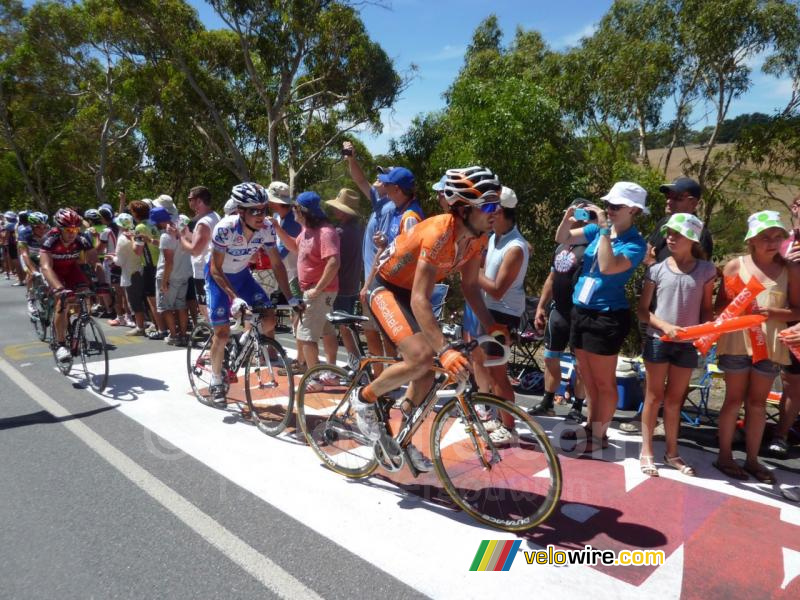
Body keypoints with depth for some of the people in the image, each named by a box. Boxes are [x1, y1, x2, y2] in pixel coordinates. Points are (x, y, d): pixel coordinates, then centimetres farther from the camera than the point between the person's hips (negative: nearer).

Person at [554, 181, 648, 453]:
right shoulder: (597, 229, 5)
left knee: (603, 382, 5)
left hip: (607, 317, -7)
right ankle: (591, 425, 33)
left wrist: (605, 229, -26)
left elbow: (608, 267, -28)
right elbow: (562, 239, 8)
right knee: (589, 379, 18)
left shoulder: (635, 244, -13)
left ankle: (598, 436, 17)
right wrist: (568, 217, -11)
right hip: (580, 311, 7)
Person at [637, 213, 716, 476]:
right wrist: (665, 326, -17)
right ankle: (647, 452, 17)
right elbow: (642, 310, -2)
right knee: (655, 397, 7)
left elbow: (707, 308, 6)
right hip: (658, 341, -1)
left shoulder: (706, 270, 0)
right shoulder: (657, 270, -4)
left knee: (674, 399, 13)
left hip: (687, 344, 1)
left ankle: (672, 452, 26)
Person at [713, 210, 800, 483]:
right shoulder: (735, 265, -1)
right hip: (737, 342, -2)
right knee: (734, 400, 6)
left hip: (770, 345, 2)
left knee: (758, 402, 11)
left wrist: (772, 311, -17)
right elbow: (719, 305, 1)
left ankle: (752, 459, 23)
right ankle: (725, 456, 18)